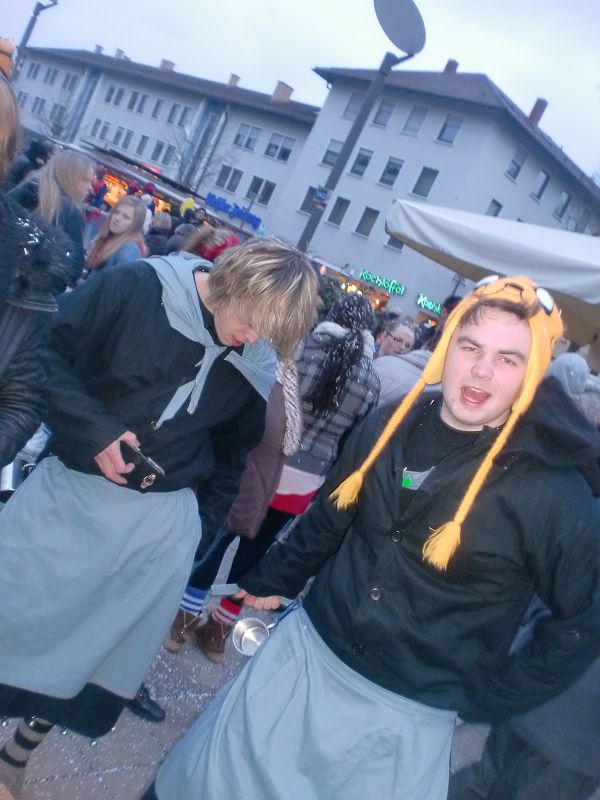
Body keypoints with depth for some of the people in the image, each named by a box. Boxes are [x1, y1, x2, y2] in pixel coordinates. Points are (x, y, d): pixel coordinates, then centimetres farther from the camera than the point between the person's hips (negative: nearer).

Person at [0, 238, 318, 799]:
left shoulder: (255, 367, -2)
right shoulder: (135, 289, -14)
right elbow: (47, 352, -9)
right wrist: (92, 428, -18)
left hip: (160, 523, 3)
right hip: (67, 490, -2)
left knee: (94, 645, 14)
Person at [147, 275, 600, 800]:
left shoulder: (554, 491, -19)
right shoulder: (390, 427, -7)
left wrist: (485, 697, -6)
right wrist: (272, 582, 16)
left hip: (406, 714, -3)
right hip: (306, 650, 4)